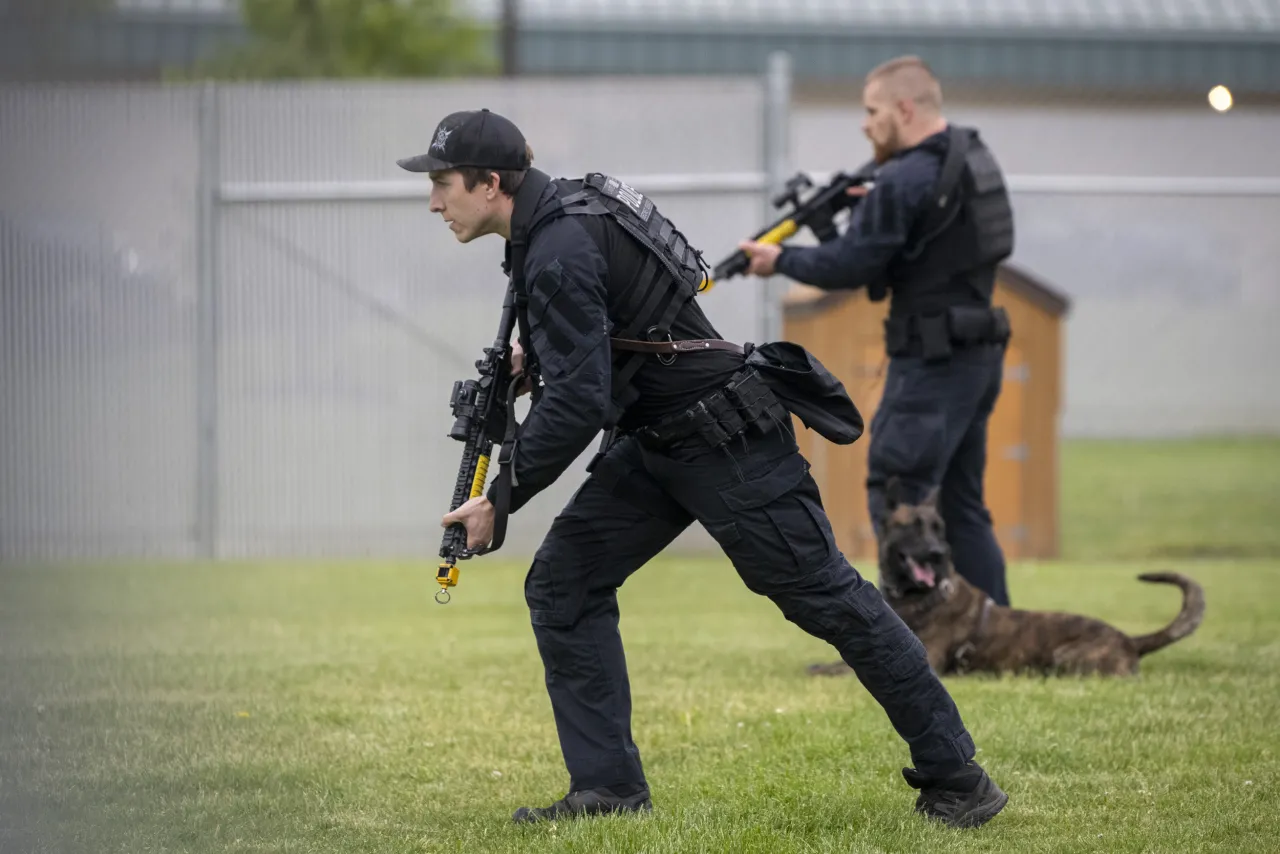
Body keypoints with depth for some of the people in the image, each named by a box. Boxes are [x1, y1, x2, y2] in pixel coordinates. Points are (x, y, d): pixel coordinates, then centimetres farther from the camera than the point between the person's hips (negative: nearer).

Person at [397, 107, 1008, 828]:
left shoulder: (560, 253, -24)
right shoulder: (562, 214, 7)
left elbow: (578, 404, -28)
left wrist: (500, 500, -20)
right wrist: (533, 360, 8)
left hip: (728, 444, -10)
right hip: (653, 444, 10)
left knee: (827, 598, -2)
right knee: (563, 582, 2)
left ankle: (957, 776, 7)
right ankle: (609, 788, 3)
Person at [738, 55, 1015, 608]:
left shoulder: (905, 180, -16)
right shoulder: (971, 154, 12)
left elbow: (848, 266, -16)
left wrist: (780, 260, -1)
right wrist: (876, 206, 10)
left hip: (934, 360, -9)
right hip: (978, 354, 9)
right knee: (962, 506, 13)